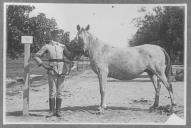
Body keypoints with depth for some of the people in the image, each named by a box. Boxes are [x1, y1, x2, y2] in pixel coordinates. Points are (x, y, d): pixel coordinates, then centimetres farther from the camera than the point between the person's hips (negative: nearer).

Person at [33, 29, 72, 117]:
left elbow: (67, 57, 22)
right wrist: (44, 65, -5)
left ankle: (58, 111, 12)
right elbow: (36, 56, 4)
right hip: (52, 70, -2)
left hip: (62, 70, 2)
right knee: (52, 91, -1)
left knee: (59, 91, 4)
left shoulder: (62, 46, 10)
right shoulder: (47, 47, 2)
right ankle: (52, 111, 9)